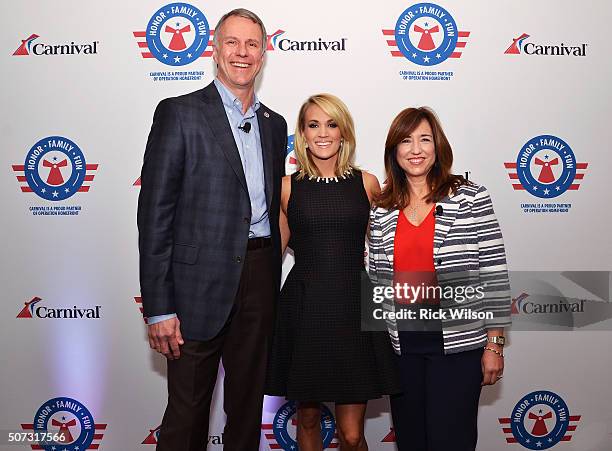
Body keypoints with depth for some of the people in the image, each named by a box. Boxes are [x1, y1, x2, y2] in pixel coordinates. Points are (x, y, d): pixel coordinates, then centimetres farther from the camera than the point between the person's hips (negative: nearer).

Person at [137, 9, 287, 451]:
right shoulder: (180, 113, -4)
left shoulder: (274, 124, 13)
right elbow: (155, 213, -9)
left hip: (260, 280, 5)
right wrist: (159, 308, -14)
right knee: (187, 412, 6)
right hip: (200, 282, -5)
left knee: (248, 405, 17)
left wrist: (272, 279, 11)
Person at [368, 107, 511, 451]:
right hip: (402, 346, 4)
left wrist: (494, 344, -7)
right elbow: (377, 280, 10)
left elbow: (495, 274, -6)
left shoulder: (472, 198, -5)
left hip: (458, 344, -3)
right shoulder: (382, 211, 5)